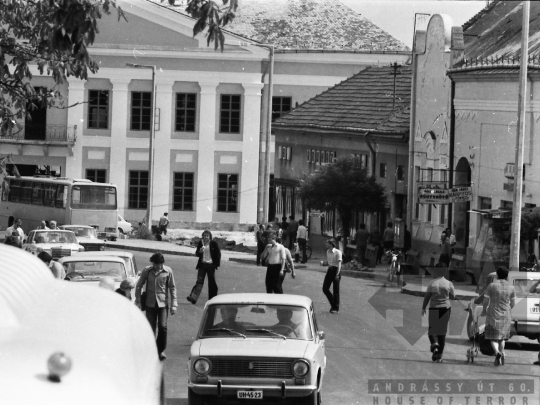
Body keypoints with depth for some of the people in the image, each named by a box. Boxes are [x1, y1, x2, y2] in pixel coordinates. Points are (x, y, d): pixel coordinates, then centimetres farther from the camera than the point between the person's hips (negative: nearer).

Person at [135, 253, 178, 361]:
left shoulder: (168, 271, -4)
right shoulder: (147, 271, -3)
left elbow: (172, 288, 3)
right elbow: (139, 286, 6)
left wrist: (174, 304, -1)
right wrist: (138, 301, 2)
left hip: (163, 303, -1)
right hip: (150, 303, 1)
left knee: (163, 326, -10)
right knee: (151, 328, 2)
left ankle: (161, 350, 8)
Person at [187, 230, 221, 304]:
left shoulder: (214, 243, -4)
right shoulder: (200, 243, 4)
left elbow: (218, 254, 2)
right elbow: (197, 254, 10)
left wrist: (217, 264, -2)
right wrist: (199, 251, -13)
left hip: (211, 265, -1)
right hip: (202, 265, 1)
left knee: (212, 283, 5)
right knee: (199, 281, -8)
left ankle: (212, 299, 15)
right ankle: (193, 298, -17)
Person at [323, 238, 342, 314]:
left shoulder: (338, 252, -14)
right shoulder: (328, 252, 8)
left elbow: (339, 264, -17)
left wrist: (337, 274, -22)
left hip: (336, 270, -8)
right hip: (330, 270, 8)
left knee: (336, 290, 0)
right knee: (325, 288, 4)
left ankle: (336, 308, 9)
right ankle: (333, 305, 20)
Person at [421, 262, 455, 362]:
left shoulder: (432, 283, -6)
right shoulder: (449, 284, -4)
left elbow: (427, 297, -5)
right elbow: (452, 297, 4)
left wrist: (423, 308, 6)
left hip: (434, 309, -1)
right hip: (445, 309, 1)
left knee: (432, 330, 9)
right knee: (442, 332, 8)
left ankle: (434, 344, -21)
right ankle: (440, 354, 8)